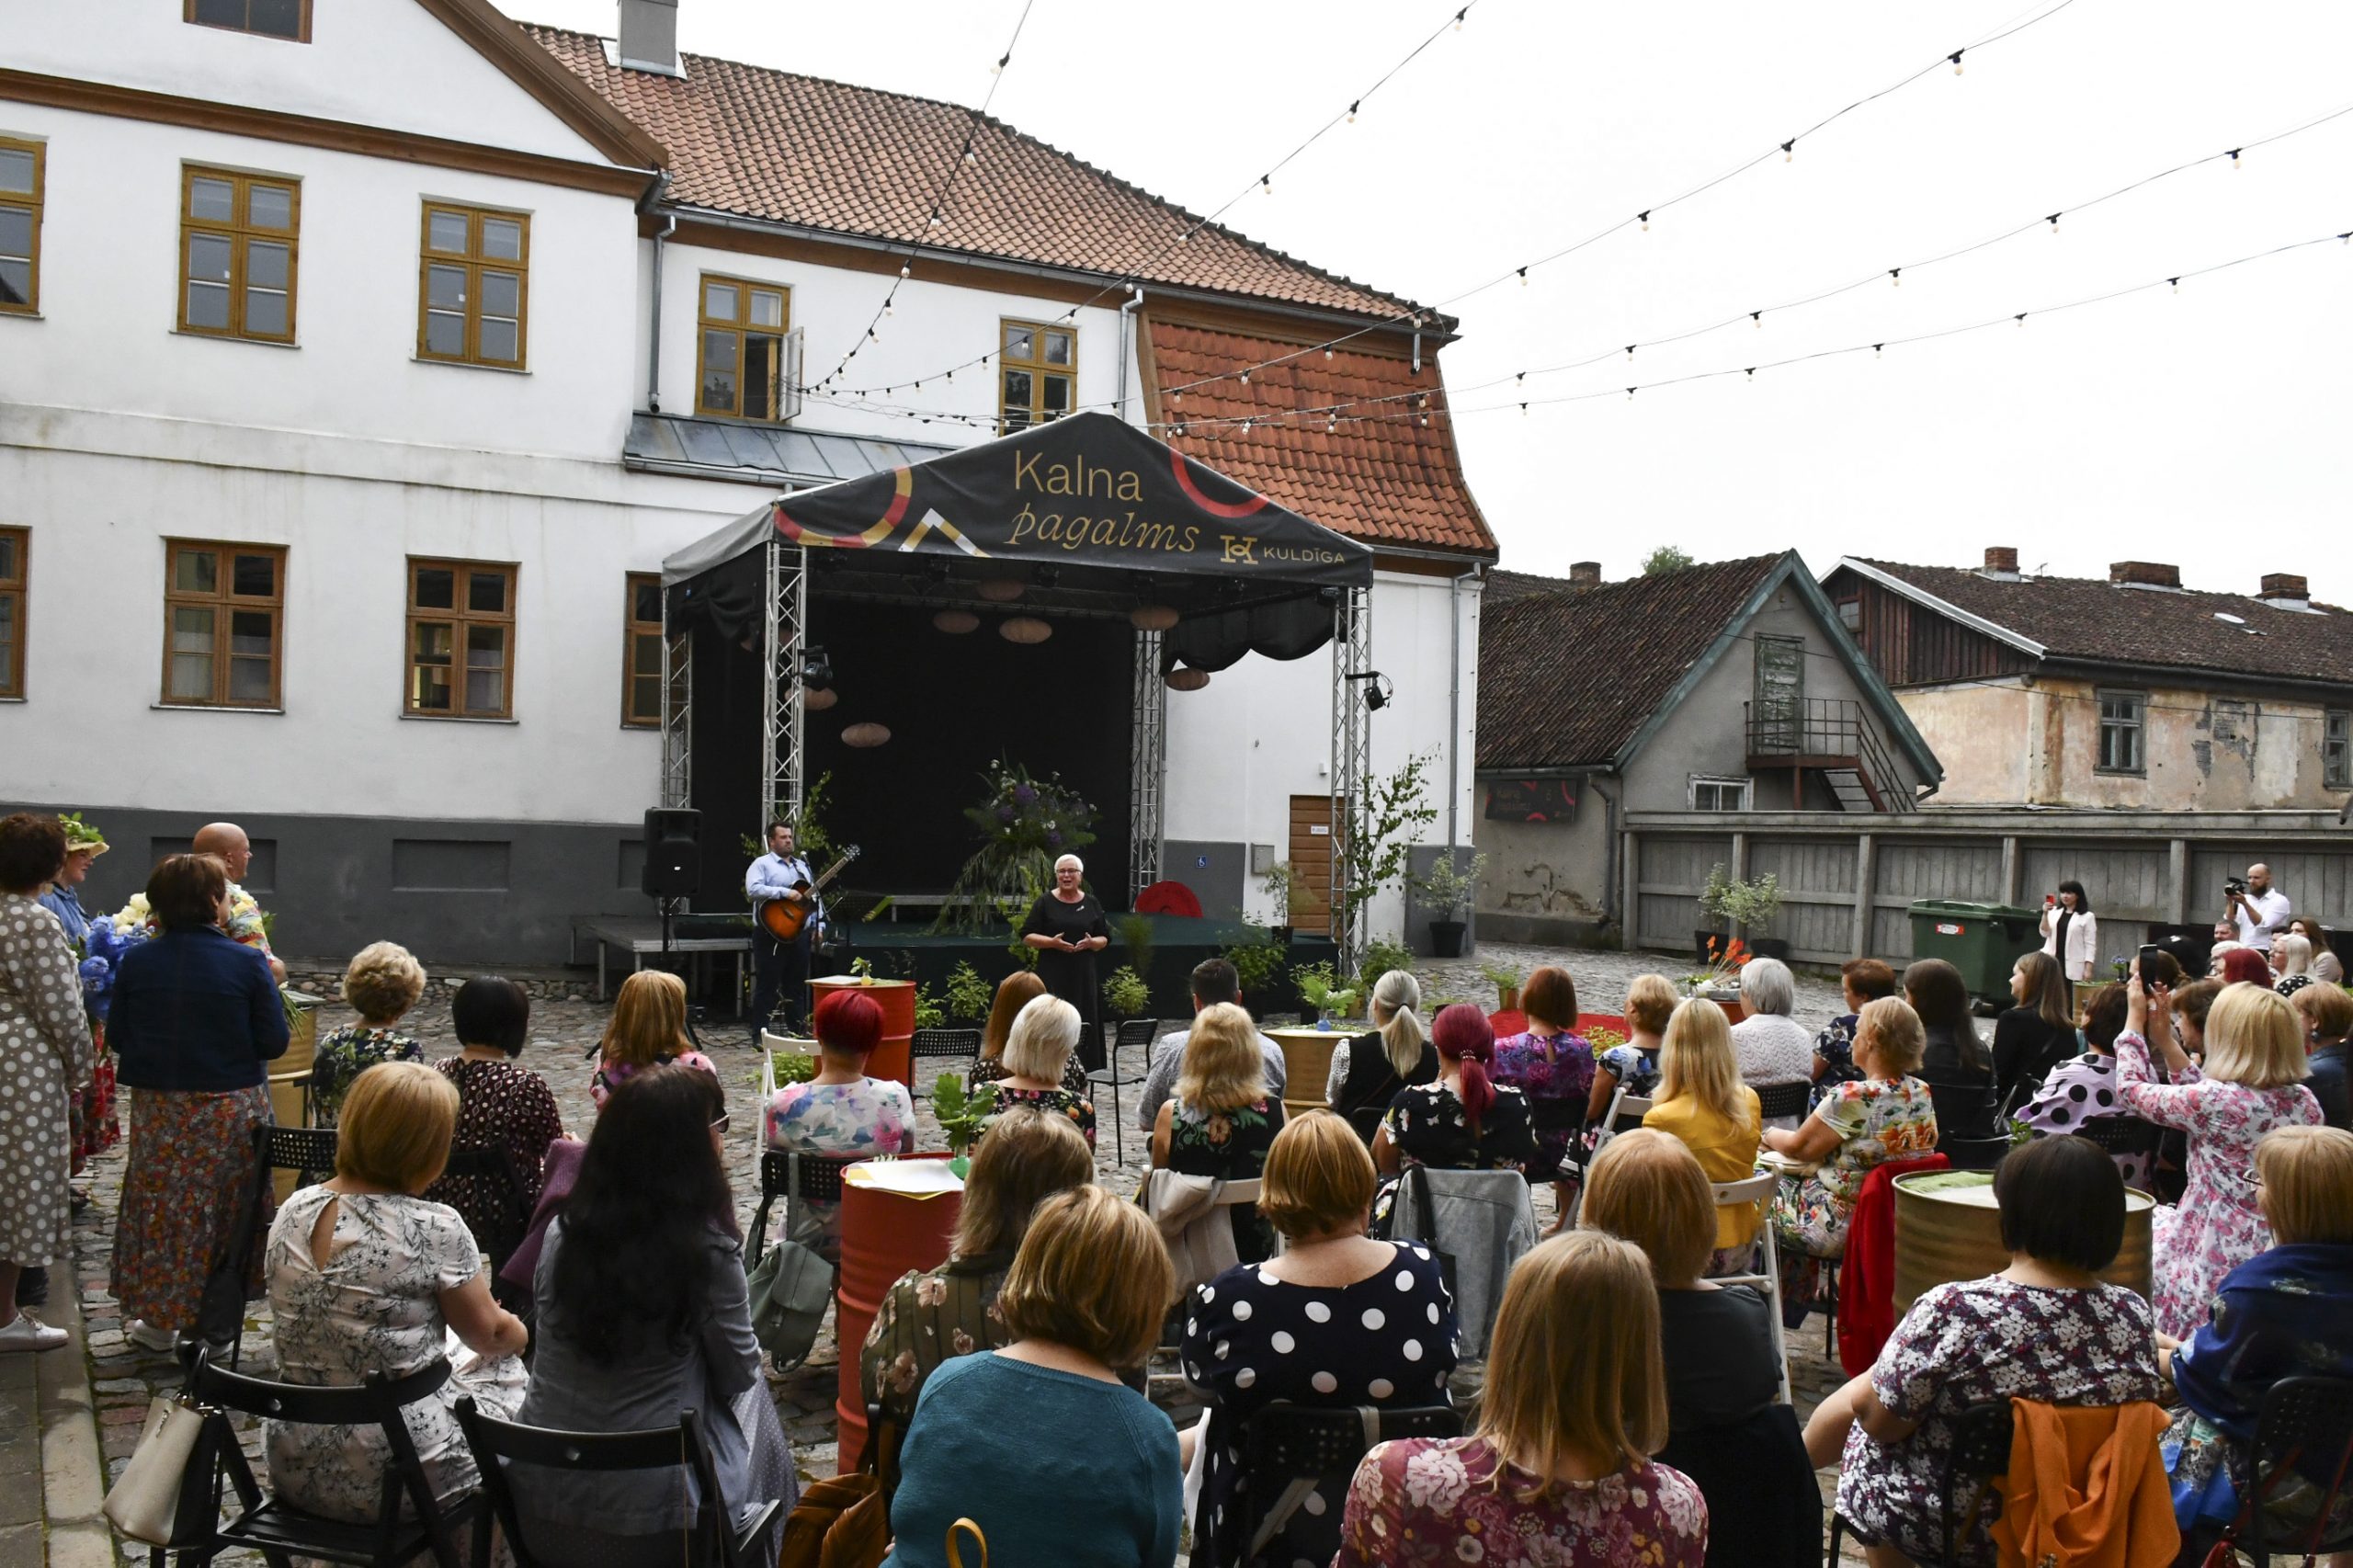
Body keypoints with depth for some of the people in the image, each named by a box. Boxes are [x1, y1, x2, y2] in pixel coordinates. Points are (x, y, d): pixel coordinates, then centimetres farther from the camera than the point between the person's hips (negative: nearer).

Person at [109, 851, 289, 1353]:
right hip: (231, 1109, -2)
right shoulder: (247, 963, -14)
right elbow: (274, 1042, -12)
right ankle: (214, 1322, 21)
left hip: (159, 1110, 2)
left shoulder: (136, 962, -5)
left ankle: (158, 1320, 21)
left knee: (161, 1204, 14)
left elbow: (116, 1036, 2)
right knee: (225, 1207, 12)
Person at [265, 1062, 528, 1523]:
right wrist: (522, 1333, 19)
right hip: (395, 1477, -6)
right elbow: (489, 1335, -5)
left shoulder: (292, 1212, -4)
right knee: (508, 1372, 22)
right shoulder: (434, 1229, -21)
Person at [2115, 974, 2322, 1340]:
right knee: (2160, 1217, 28)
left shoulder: (2215, 1102, -23)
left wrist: (2135, 1019, 7)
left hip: (2219, 1265, -6)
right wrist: (2164, 1038, 13)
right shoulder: (2305, 1102, -2)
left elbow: (2132, 1090, -5)